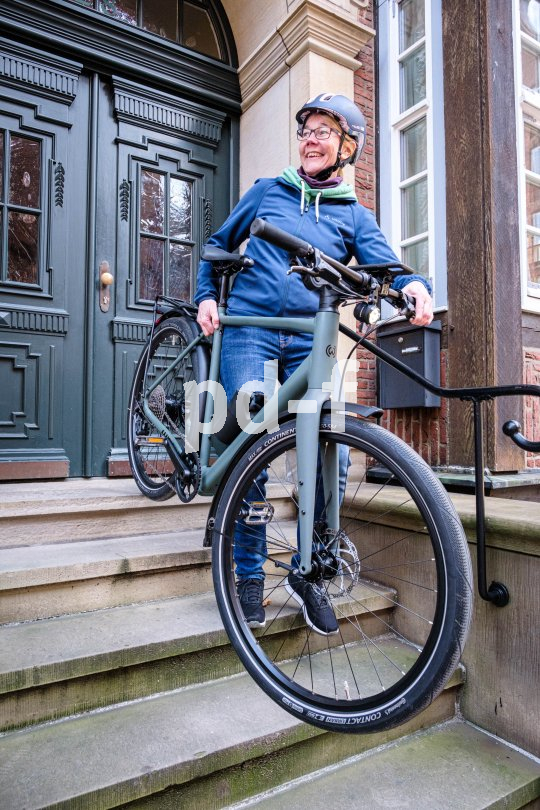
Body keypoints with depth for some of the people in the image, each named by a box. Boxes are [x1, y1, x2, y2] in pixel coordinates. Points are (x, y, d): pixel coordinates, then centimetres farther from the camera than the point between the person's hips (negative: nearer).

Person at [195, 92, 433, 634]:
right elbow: (219, 244, 24)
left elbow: (386, 267, -1)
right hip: (248, 330, 0)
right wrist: (206, 296, 8)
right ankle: (249, 576, 11)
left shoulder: (355, 216, 15)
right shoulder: (267, 191, 16)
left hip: (310, 341, 1)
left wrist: (413, 285, -24)